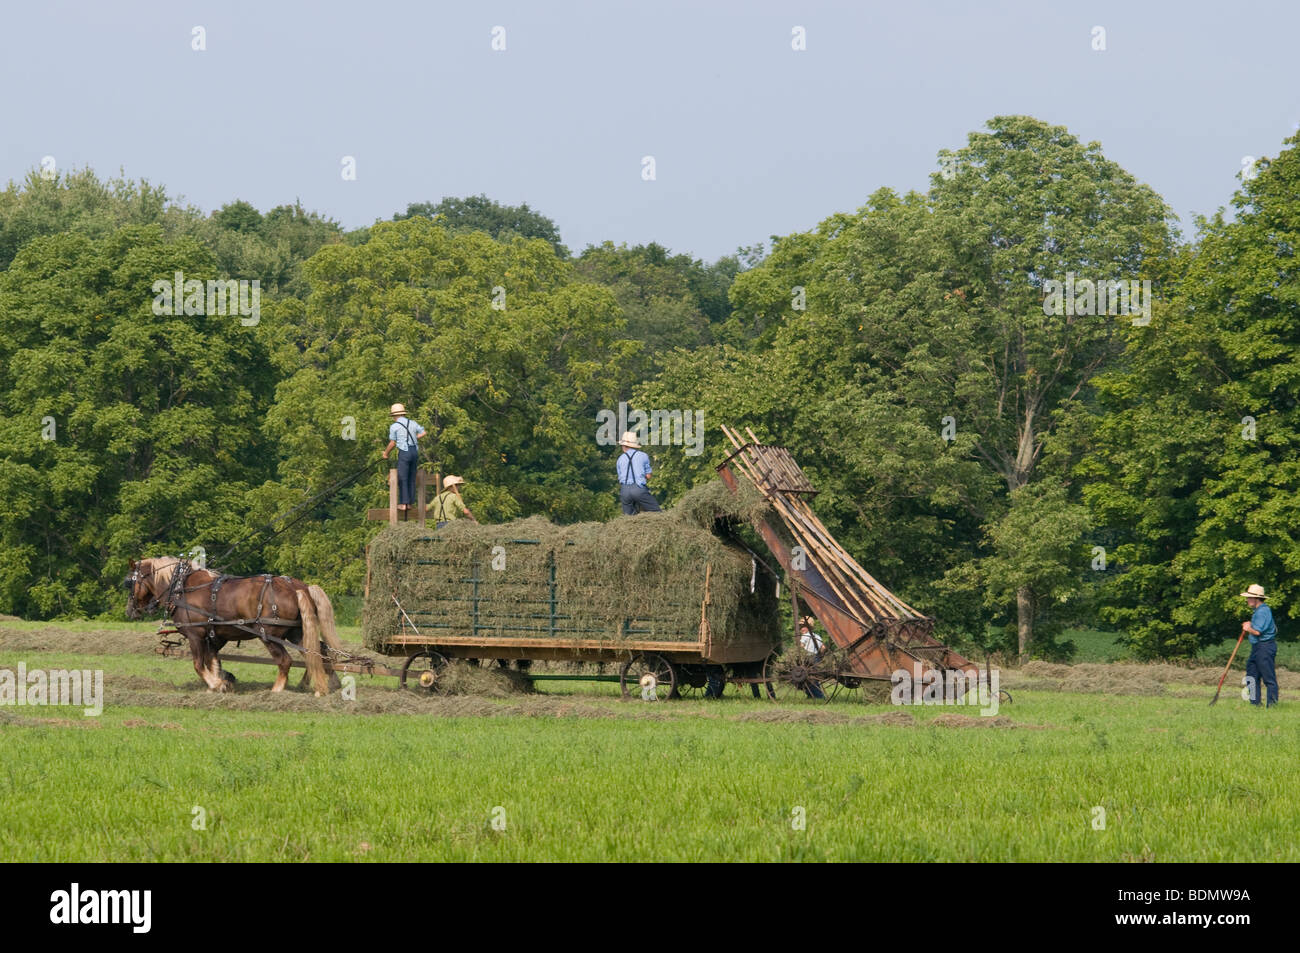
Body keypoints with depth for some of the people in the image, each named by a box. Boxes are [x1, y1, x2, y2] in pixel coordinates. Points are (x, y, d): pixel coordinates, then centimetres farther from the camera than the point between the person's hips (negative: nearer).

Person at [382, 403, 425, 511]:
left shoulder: (394, 426, -3)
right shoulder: (412, 423, 11)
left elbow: (392, 443, 0)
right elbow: (423, 432, 16)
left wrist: (386, 453, 16)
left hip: (404, 452, -6)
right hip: (415, 451, 6)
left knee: (402, 478, -3)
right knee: (411, 478, 12)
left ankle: (403, 503, -8)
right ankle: (411, 502, 14)